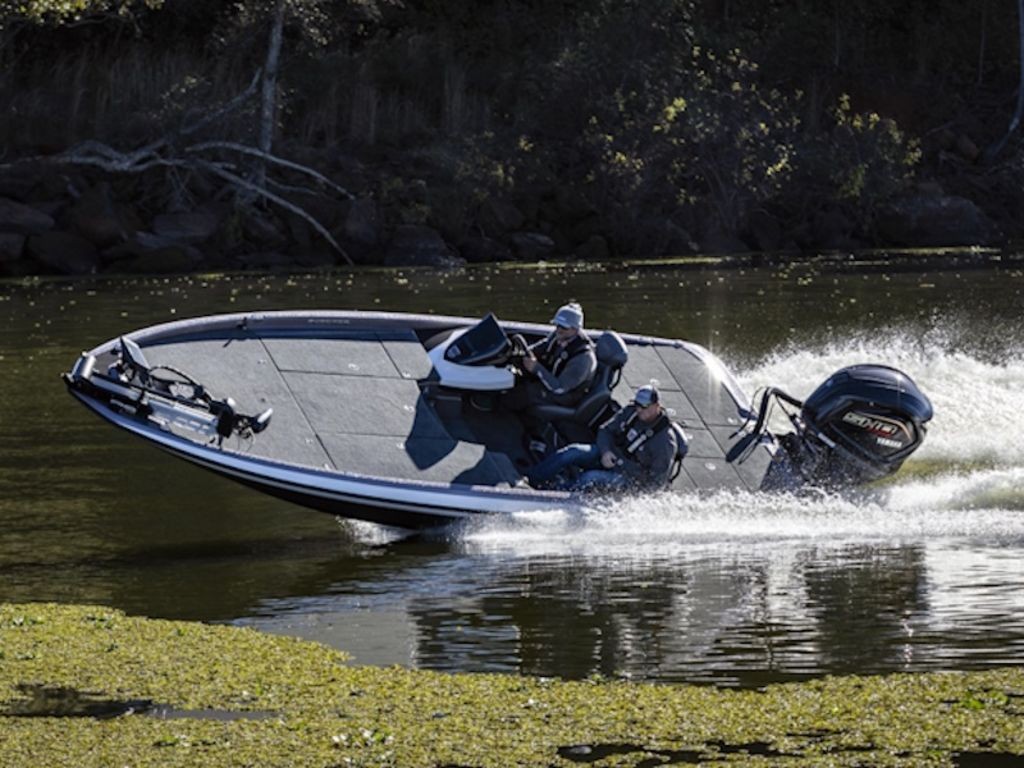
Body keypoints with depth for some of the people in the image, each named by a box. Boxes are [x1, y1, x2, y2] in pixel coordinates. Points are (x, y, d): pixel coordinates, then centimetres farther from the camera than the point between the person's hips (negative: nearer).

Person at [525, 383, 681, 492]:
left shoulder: (665, 440, -22)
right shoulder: (631, 412, -4)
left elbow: (657, 480, -19)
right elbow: (605, 430, 6)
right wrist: (606, 451, -15)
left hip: (631, 478, -6)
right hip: (609, 455, 6)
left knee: (591, 478, -32)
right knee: (573, 452, -17)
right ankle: (531, 479, -19)